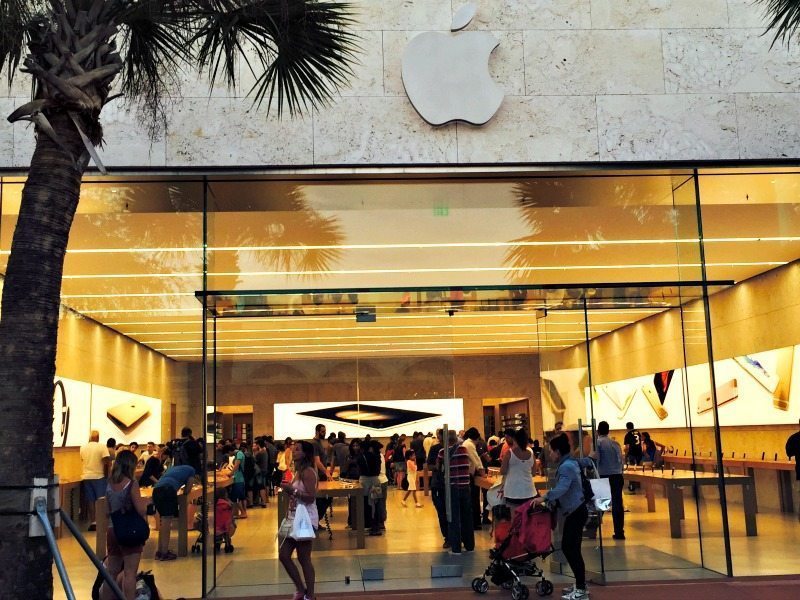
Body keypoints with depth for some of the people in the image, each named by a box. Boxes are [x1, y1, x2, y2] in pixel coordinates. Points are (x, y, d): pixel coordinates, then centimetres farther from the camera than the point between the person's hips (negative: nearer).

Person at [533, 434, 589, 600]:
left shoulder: (567, 466, -18)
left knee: (572, 549, -7)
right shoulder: (568, 464, 15)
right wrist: (549, 500, 16)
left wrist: (544, 498, -34)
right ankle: (580, 585, 21)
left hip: (576, 512, -11)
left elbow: (562, 488, -32)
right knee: (568, 547, 13)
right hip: (574, 511, 11)